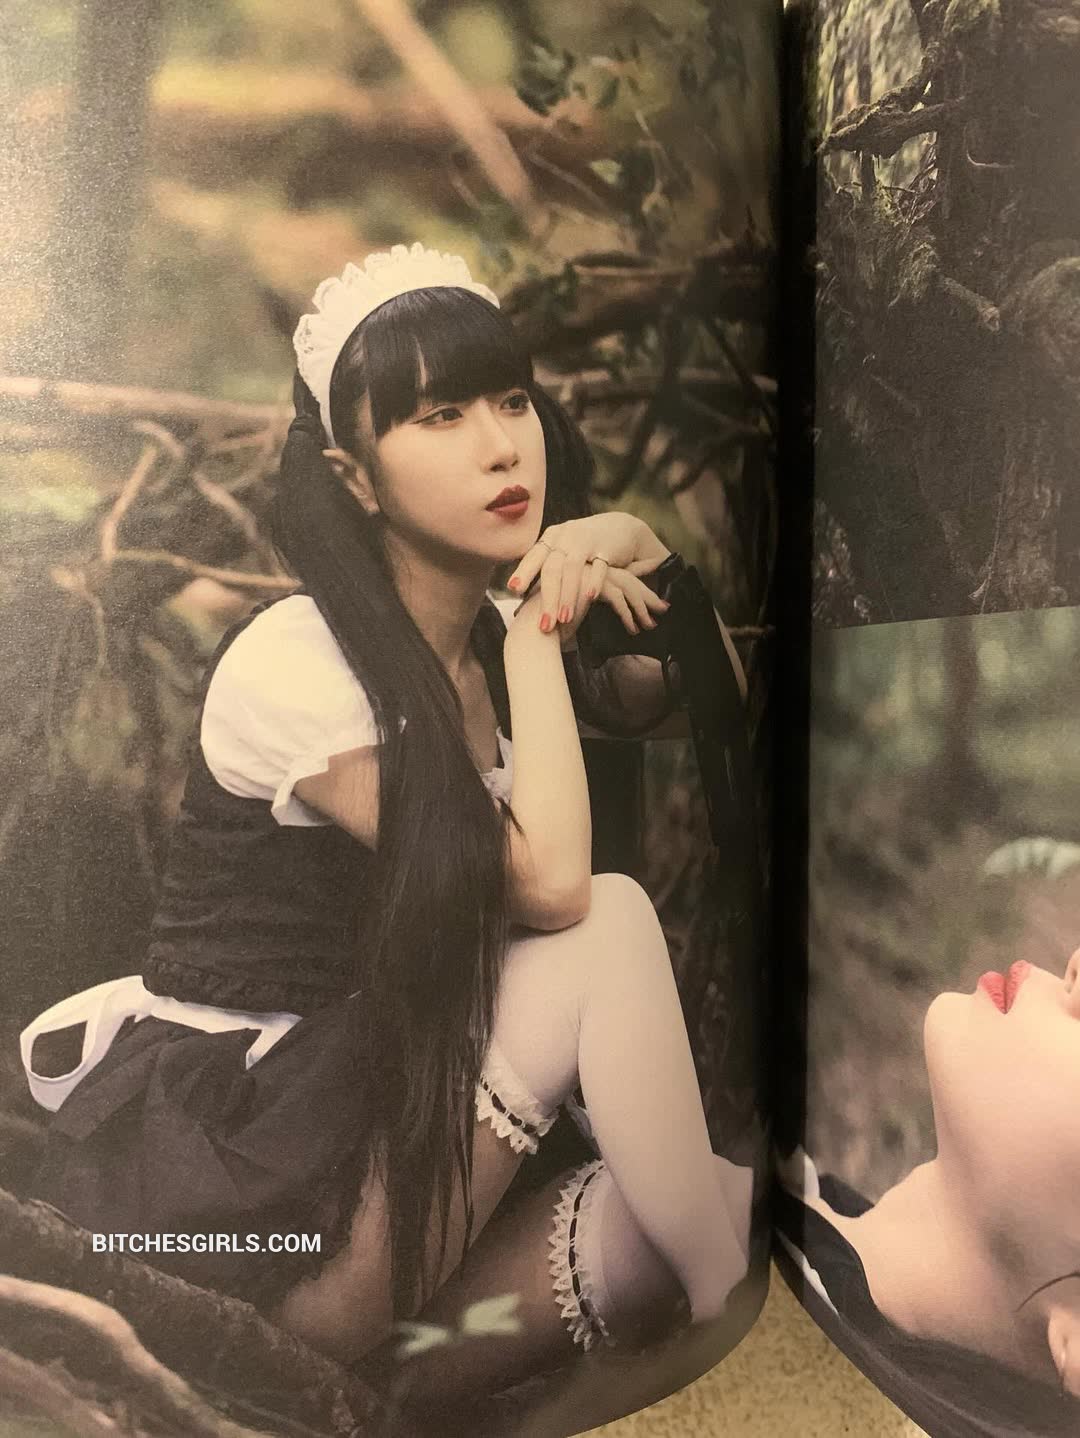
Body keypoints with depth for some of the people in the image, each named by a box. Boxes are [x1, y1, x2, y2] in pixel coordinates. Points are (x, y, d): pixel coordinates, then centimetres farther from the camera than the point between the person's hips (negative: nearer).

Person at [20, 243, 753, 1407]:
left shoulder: (496, 640, 5)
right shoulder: (293, 661, -20)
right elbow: (549, 887, -26)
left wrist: (635, 543, -9)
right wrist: (541, 622, -16)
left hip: (383, 1092, 7)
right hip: (217, 1155, -7)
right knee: (610, 927, -22)